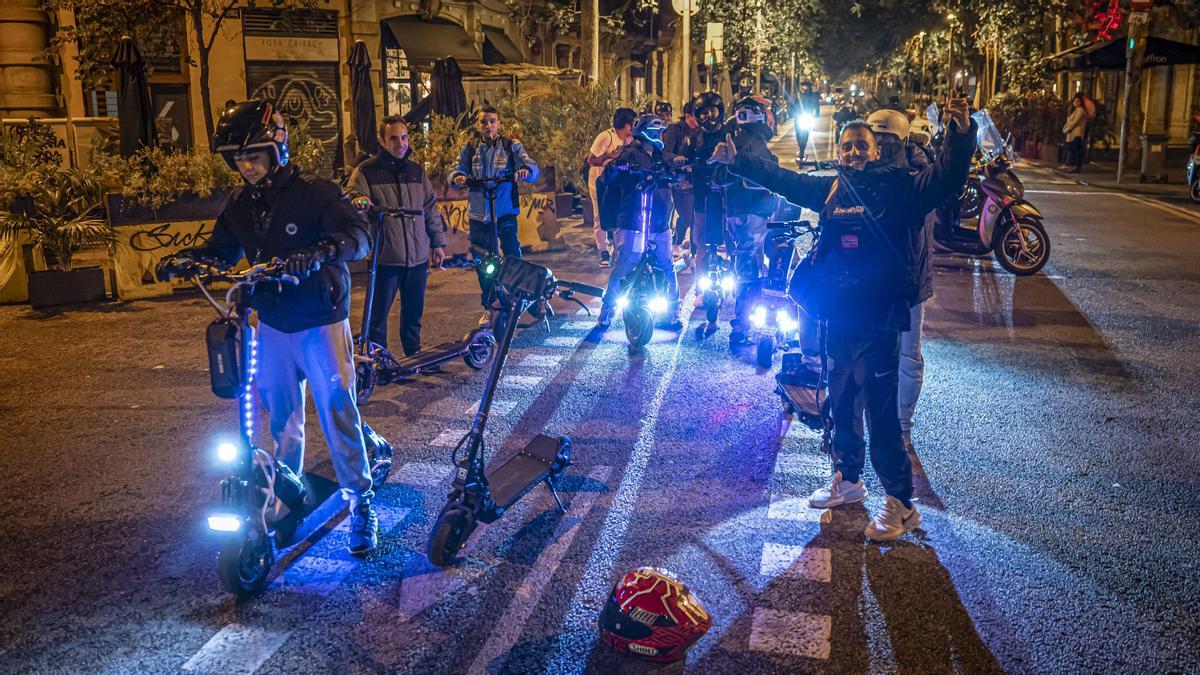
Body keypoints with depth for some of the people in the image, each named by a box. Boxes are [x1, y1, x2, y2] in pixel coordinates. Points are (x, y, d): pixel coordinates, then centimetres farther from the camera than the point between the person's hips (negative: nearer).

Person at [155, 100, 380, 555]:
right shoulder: (241, 205, 5)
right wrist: (185, 259, -4)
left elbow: (358, 236, -26)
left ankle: (362, 503, 10)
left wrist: (319, 253, -45)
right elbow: (222, 251, 16)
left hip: (320, 321, -6)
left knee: (337, 411, -3)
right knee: (282, 416, 14)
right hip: (273, 324, 6)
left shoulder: (313, 192, -14)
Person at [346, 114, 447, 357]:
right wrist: (358, 200, -36)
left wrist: (438, 244, 13)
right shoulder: (366, 171, -1)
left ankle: (414, 355, 29)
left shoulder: (416, 171, 13)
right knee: (378, 313, 2)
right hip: (385, 257, -4)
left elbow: (431, 208, 16)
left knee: (414, 312, 14)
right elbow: (350, 197, -12)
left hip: (418, 255, 4)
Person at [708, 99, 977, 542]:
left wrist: (961, 135, -37)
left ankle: (900, 504, 6)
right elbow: (782, 180, 22)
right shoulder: (831, 188, 11)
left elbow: (947, 177, -20)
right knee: (841, 401, 18)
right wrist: (737, 162, 22)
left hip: (879, 317, -6)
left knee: (881, 410, -5)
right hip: (838, 314, 7)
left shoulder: (900, 186, -5)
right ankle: (847, 480, 37)